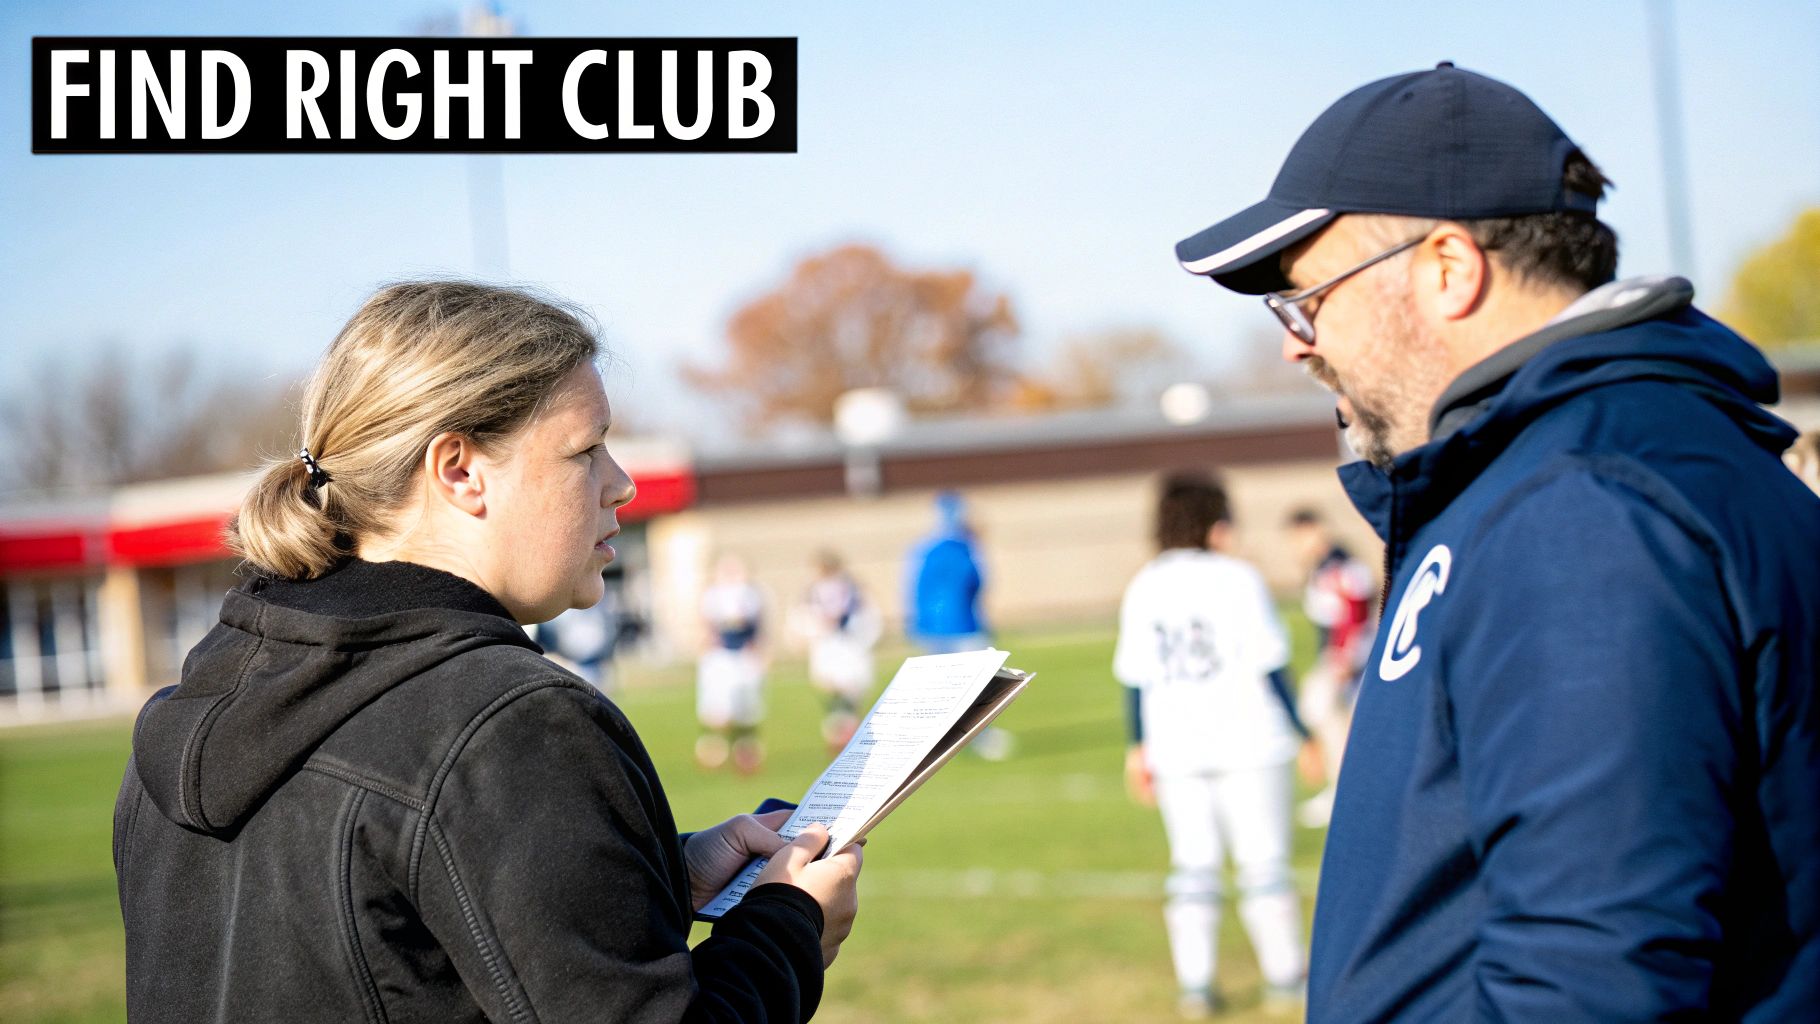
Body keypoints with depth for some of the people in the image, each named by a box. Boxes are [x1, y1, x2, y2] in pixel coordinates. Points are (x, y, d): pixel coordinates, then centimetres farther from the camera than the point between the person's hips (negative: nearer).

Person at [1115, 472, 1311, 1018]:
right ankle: (1283, 974, 10)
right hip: (1246, 745, -4)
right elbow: (1268, 666, -8)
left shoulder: (1143, 588, 5)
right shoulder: (1235, 579, -8)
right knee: (1264, 860, 5)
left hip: (1175, 749, 4)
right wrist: (1302, 732, -1)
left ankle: (1195, 984, 6)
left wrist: (1138, 747, 13)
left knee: (1193, 866, 9)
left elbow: (1134, 677, 6)